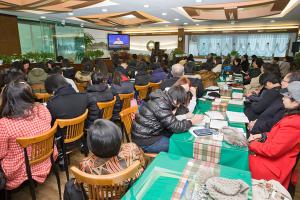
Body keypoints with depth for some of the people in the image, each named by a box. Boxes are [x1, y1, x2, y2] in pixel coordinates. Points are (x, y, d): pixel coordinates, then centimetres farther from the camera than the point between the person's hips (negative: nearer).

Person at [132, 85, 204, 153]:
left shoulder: (162, 98, 4)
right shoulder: (161, 105, -25)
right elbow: (175, 127, -23)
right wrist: (192, 122, -11)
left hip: (146, 133, 9)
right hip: (145, 141, -9)